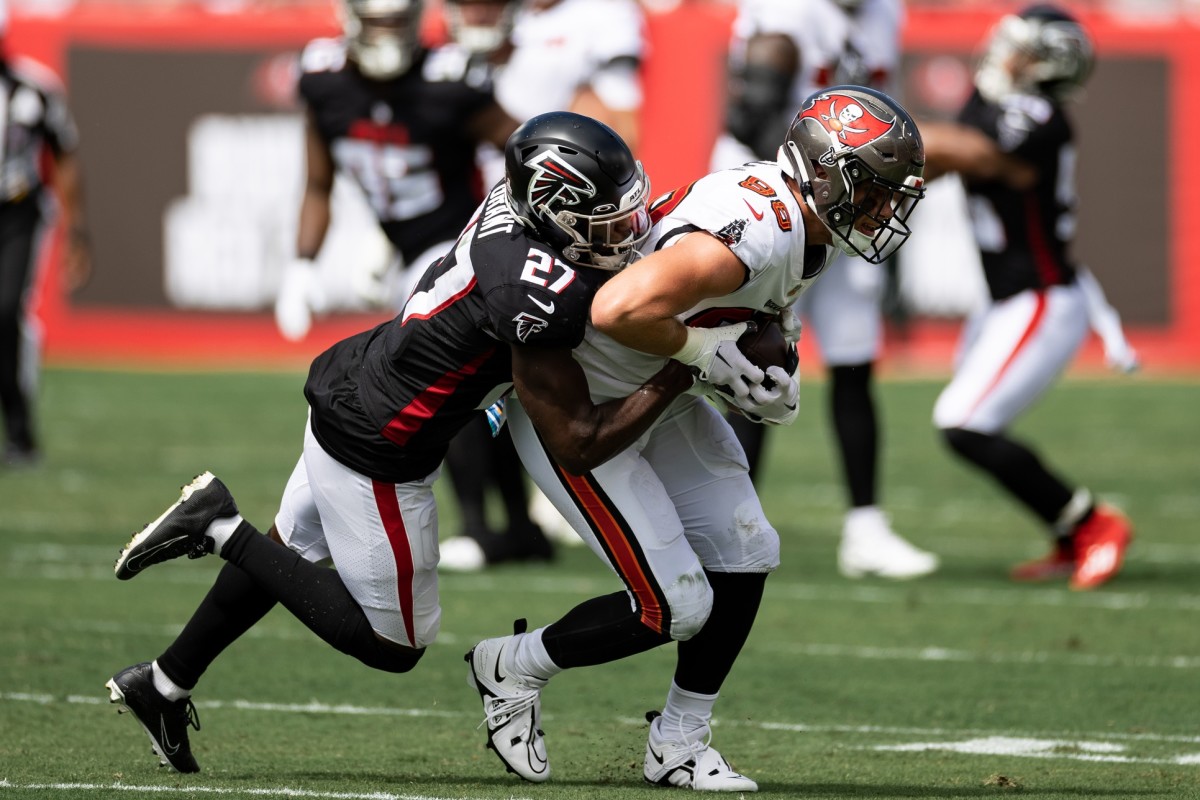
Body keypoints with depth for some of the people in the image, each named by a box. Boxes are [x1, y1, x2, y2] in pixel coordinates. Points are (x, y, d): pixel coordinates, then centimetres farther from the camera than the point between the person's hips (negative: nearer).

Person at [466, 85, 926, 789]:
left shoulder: (805, 225, -2)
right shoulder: (752, 235, -34)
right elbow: (618, 310, -44)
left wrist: (770, 386, -3)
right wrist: (703, 350, -28)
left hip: (656, 397, 10)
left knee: (745, 555, 3)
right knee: (674, 607, -8)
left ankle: (680, 745, 17)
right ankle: (514, 667, 15)